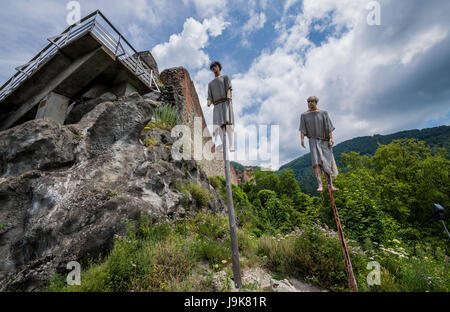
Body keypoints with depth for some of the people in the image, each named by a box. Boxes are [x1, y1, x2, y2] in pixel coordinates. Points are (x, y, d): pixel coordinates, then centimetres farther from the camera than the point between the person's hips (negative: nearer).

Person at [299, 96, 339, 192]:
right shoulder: (304, 115, 6)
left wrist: (331, 137, -14)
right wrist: (302, 139, -19)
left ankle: (331, 186, 12)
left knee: (327, 164, 1)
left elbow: (328, 126, -1)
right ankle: (320, 186, -28)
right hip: (313, 141, -2)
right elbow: (302, 128, -4)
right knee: (317, 162, -22)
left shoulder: (323, 113, 7)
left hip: (324, 141, 2)